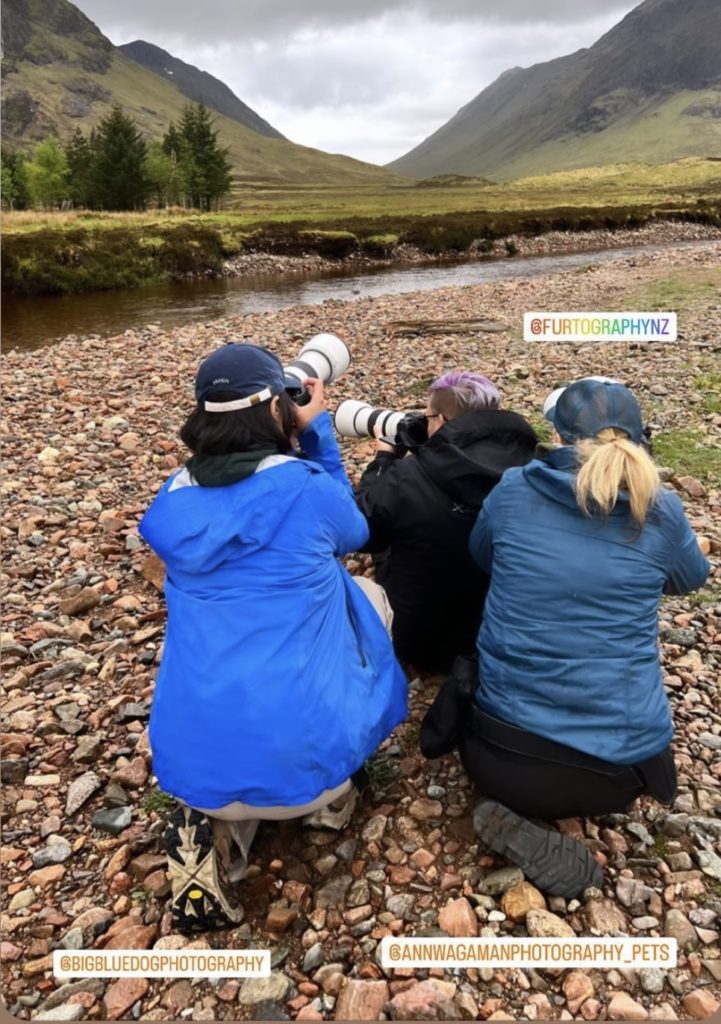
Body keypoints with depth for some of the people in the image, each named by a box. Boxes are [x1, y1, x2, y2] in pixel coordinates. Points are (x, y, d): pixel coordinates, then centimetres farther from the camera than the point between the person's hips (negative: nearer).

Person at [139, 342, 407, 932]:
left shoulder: (174, 503, 6)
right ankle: (331, 787, 25)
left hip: (190, 765, 3)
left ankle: (213, 822, 12)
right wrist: (318, 432, 20)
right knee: (363, 591, 21)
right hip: (305, 755, -3)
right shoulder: (306, 486, -6)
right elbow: (354, 533, 18)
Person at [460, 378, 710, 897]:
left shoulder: (513, 490, -4)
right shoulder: (661, 511, -6)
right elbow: (691, 579, 17)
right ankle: (545, 812, 9)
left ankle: (520, 808, 8)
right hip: (620, 759, 0)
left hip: (502, 753, 1)